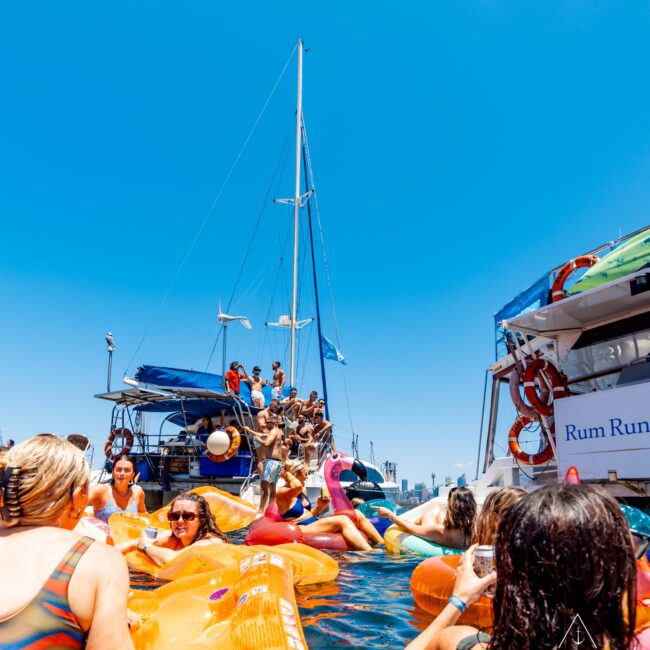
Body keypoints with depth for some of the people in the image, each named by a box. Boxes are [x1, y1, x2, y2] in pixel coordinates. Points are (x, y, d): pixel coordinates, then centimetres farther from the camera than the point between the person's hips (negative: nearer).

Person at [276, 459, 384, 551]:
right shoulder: (282, 493, -9)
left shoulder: (302, 492, 19)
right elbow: (298, 486, -33)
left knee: (357, 514, -3)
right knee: (343, 521, -28)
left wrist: (319, 507, 8)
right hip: (301, 529, -10)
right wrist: (287, 474, -15)